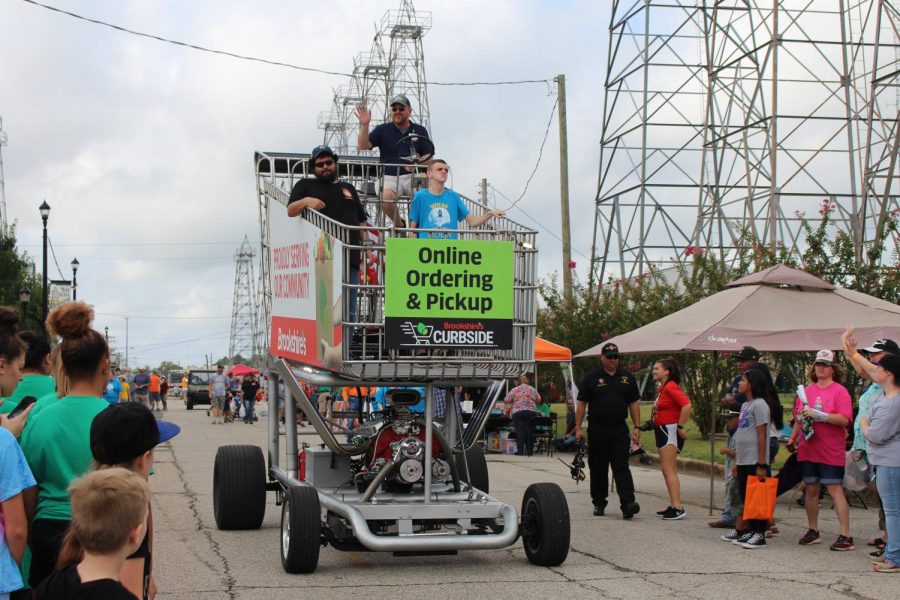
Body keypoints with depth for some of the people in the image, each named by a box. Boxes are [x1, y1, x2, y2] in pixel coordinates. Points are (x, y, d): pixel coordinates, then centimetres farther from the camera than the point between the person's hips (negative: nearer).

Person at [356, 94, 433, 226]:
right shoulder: (382, 130, 10)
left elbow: (428, 156, 8)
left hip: (412, 176, 1)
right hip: (389, 177, -1)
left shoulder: (420, 131, 13)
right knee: (386, 197, -34)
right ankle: (399, 226, -6)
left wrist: (417, 162, -14)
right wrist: (364, 125, -15)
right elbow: (362, 146, 0)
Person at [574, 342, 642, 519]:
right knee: (598, 469, 7)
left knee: (621, 467, -9)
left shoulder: (627, 378, 9)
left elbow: (634, 403, 11)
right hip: (597, 430, 0)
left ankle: (627, 503, -19)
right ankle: (599, 503, 19)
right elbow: (582, 404, 3)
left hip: (620, 431, 0)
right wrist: (578, 428, -3)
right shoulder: (591, 378, 3)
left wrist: (637, 426, 3)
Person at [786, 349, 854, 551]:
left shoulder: (839, 391, -4)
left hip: (831, 451, -5)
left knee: (835, 489, -7)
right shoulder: (806, 391, 11)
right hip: (808, 450, 5)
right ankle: (813, 531, 20)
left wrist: (819, 415, -21)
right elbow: (798, 418, 18)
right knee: (811, 489, 9)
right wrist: (792, 438, 8)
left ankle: (846, 536, -5)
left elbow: (844, 420, -14)